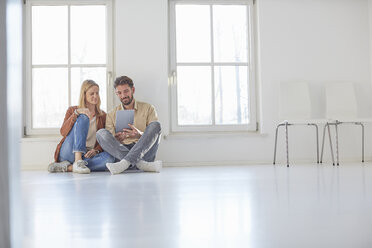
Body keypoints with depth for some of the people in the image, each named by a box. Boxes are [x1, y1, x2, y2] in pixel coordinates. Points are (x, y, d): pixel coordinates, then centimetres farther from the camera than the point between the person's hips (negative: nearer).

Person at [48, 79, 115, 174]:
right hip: (68, 154, -2)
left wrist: (96, 150, -13)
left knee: (110, 158, -32)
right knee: (83, 117, -23)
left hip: (87, 156, 2)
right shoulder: (72, 110, 12)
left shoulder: (103, 116, 16)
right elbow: (63, 132, -4)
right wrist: (76, 113, -17)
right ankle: (78, 162, -37)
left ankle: (67, 167, -30)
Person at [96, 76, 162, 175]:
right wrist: (116, 139, -15)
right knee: (101, 133, -21)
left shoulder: (148, 108, 12)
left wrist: (140, 135, -17)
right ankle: (141, 164, -39)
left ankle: (125, 163, -41)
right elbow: (109, 141, 9)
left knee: (155, 125, -23)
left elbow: (155, 136, 4)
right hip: (120, 153, 1)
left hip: (144, 152, -1)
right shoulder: (111, 115, 17)